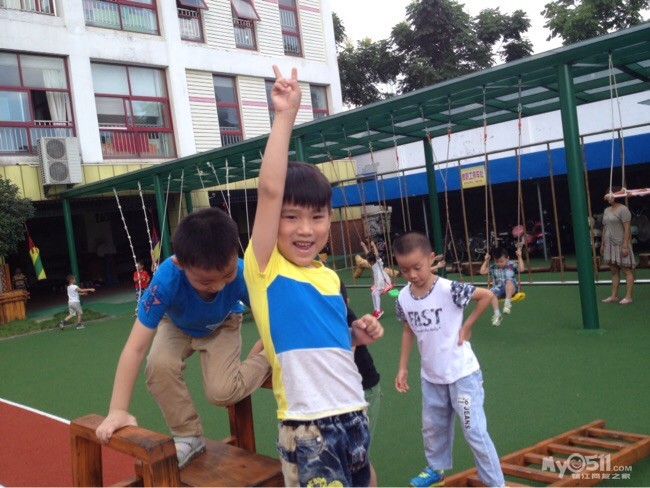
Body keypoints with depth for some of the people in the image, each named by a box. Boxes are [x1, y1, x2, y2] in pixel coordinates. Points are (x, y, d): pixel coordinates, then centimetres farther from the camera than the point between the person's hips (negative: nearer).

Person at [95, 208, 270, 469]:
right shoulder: (165, 281, -42)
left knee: (221, 392, -24)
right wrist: (117, 411, -41)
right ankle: (188, 437, -5)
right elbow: (135, 348, -39)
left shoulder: (242, 274, -39)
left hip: (222, 325, -1)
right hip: (178, 326, 1)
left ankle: (266, 363, 7)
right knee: (158, 366, -29)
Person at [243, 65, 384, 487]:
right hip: (307, 427, -6)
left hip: (354, 415, 7)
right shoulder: (265, 268, -10)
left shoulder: (330, 276, 7)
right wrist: (285, 117, -21)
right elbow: (269, 190, -24)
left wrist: (359, 334, 2)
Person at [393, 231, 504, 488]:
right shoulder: (403, 298, -8)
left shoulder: (449, 289, -23)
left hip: (462, 373, -5)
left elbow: (487, 295, -12)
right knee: (432, 426, 22)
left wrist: (466, 326, -13)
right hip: (430, 376, 5)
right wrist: (402, 368, 7)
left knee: (474, 431, 0)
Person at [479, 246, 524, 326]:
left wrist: (519, 257, -7)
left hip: (511, 288, -3)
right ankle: (497, 314, -38)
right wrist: (486, 260, 13)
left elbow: (521, 269, -7)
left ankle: (507, 303, -41)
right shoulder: (493, 267, 18)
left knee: (509, 280, -39)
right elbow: (482, 271, 13)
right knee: (492, 292, -34)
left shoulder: (512, 265, 9)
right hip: (498, 288, 3)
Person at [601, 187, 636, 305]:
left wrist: (625, 246, -20)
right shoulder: (606, 210, 15)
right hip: (610, 245, 8)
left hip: (620, 245, -8)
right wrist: (602, 244, 15)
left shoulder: (623, 209, -10)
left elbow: (627, 229, -15)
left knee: (627, 270, -2)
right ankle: (614, 296, 14)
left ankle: (628, 297, 0)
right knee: (614, 272, 10)